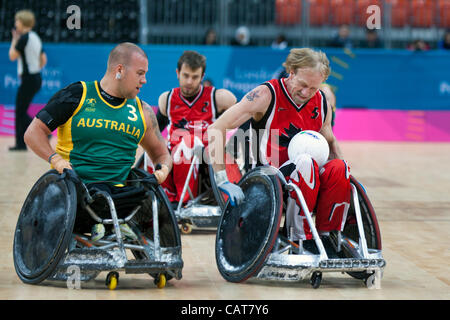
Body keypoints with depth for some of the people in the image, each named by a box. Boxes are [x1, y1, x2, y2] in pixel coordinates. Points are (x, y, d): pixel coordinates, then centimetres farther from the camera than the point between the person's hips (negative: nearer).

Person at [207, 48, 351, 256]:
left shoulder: (321, 102, 7)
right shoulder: (267, 95, -10)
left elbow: (329, 141, 26)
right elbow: (215, 130, -16)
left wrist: (343, 175, 7)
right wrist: (223, 180, -23)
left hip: (310, 183, 5)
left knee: (338, 168, -26)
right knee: (305, 163, -35)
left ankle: (326, 235, -11)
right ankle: (301, 237, -23)